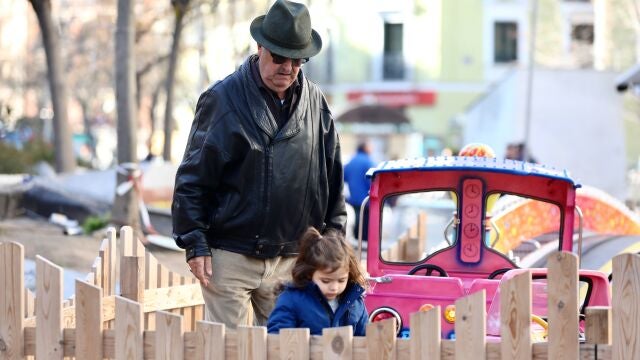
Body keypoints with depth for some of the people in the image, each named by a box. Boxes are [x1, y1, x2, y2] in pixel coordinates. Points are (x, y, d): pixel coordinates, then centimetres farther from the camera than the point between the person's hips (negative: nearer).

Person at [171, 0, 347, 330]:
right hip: (230, 257, -4)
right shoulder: (224, 99, -5)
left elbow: (333, 178, 15)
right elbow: (192, 179, -4)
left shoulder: (315, 103, 7)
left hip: (291, 260, 4)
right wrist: (195, 243, -8)